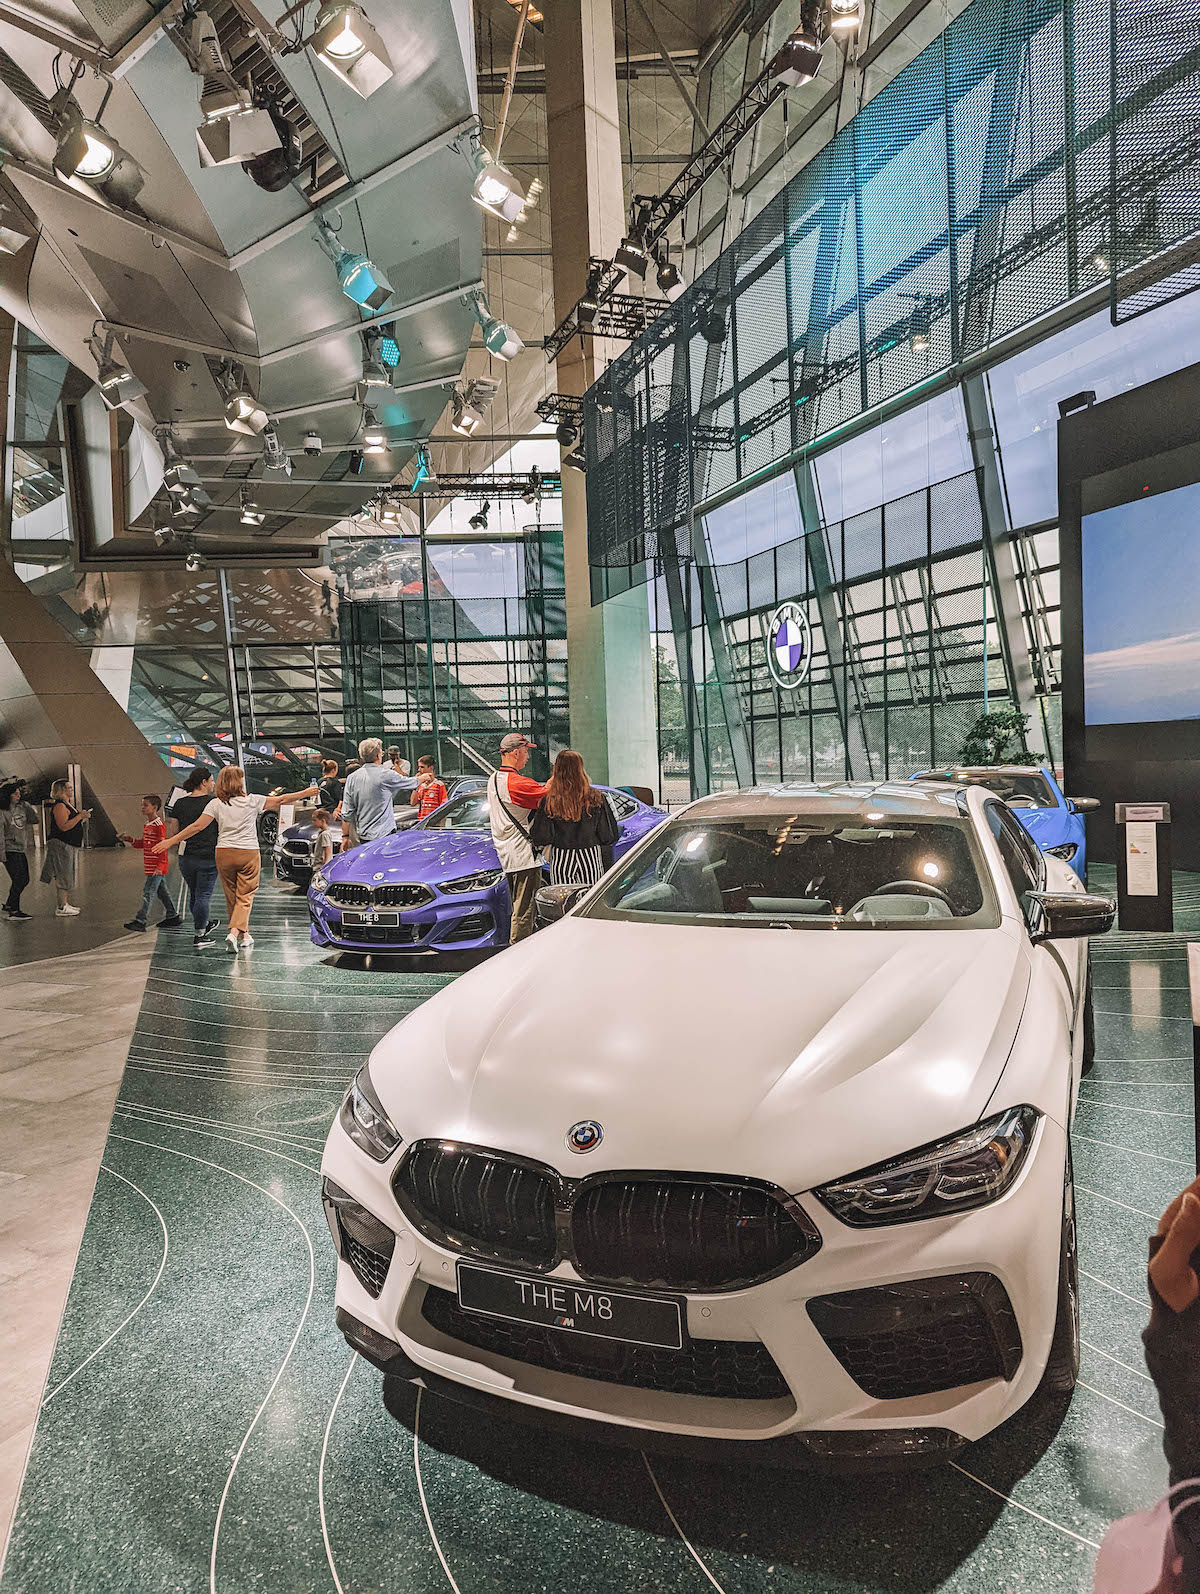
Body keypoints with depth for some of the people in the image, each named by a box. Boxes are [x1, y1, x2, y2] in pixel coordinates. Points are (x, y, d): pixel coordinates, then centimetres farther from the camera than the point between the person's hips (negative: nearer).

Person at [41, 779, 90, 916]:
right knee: (63, 875, -8)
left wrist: (82, 815, 11)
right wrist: (80, 816, -22)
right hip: (60, 844, -10)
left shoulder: (68, 804, 16)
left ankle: (66, 903, 22)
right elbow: (64, 826, -24)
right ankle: (62, 907, -6)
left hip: (69, 845, 10)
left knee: (67, 875, 15)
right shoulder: (59, 805, -16)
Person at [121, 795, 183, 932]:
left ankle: (140, 920, -2)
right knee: (162, 892, 15)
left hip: (157, 868, -9)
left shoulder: (159, 825, -16)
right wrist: (131, 840, 4)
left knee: (148, 892, -6)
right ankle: (172, 917, 23)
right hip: (150, 866, 9)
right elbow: (143, 844, 22)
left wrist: (160, 866, -20)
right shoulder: (147, 825, 13)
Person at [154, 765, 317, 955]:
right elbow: (280, 800, 5)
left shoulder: (215, 804, 0)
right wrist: (305, 793, 17)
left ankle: (244, 934, 24)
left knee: (232, 897, 15)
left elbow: (197, 826, -5)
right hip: (249, 854, -2)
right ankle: (234, 932, -17)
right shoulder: (252, 801, -1)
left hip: (224, 854, 2)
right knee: (245, 896, 2)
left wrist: (171, 841, 2)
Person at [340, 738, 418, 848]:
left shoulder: (351, 778, 2)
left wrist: (346, 836, 13)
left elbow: (346, 814, 4)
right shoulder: (386, 775, -9)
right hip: (383, 834, -4)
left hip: (362, 836, 5)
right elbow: (411, 783, 8)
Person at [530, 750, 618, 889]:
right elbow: (609, 836, -5)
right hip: (591, 860, 0)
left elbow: (541, 838, -6)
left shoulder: (549, 801, -9)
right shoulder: (596, 798, -7)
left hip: (560, 862, 0)